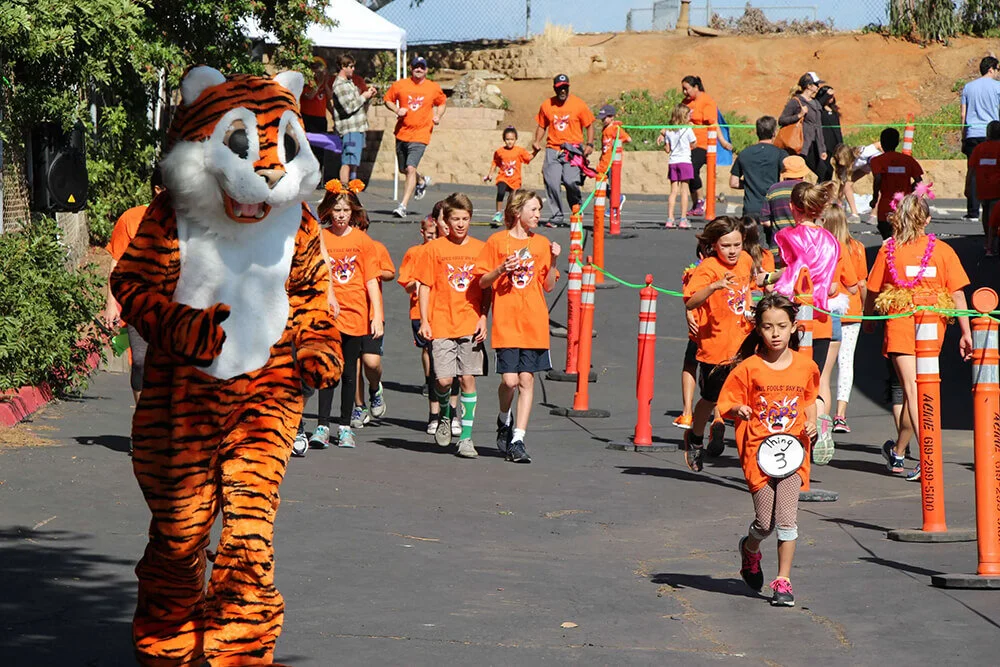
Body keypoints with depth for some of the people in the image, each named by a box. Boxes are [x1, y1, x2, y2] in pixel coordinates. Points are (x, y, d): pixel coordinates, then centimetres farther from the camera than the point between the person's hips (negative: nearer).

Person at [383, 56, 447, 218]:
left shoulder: (434, 88, 2)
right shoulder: (399, 85, 2)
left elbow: (442, 103, 19)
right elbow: (387, 99, 11)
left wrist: (438, 116, 0)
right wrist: (396, 110, -8)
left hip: (420, 136, -3)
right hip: (402, 133, 3)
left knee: (411, 168, -17)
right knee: (403, 169, 17)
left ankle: (403, 205, -17)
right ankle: (422, 181, 50)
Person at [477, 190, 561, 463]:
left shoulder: (541, 244, 11)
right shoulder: (497, 241, 2)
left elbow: (549, 286, 11)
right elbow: (482, 282, 4)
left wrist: (553, 261, -4)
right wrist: (501, 270, -14)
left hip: (534, 324, 3)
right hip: (505, 323, -3)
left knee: (527, 380, -3)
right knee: (510, 380, -9)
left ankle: (517, 440, 1)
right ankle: (504, 420, 21)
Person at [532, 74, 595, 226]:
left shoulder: (579, 104, 2)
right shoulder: (546, 105, 8)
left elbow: (589, 125, 7)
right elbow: (542, 126, 19)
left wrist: (589, 144, -5)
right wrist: (537, 141, 3)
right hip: (553, 150, 3)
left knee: (571, 182, -17)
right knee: (551, 182, -8)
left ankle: (577, 208, 10)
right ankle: (557, 215, 4)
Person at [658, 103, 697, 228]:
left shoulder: (668, 131, 5)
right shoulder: (687, 129, -6)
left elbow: (667, 149, 7)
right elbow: (694, 145, 0)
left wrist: (663, 142, 24)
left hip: (672, 162, 4)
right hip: (685, 161, -4)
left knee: (673, 191, 6)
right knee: (684, 191, 0)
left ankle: (670, 219, 1)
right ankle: (683, 219, -3)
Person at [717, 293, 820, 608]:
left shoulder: (805, 366, 3)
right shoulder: (749, 368, -5)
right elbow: (727, 403, 0)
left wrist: (811, 422, 3)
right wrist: (739, 410, -21)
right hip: (758, 450, -1)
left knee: (787, 518, -10)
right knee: (765, 522, -1)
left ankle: (783, 581, 1)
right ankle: (749, 549, 34)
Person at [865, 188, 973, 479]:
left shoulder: (888, 250, -2)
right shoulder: (942, 250, 1)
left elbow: (873, 292, 4)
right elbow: (957, 295, -1)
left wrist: (868, 322, 22)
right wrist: (965, 333, 4)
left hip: (900, 323, -2)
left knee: (912, 389, -6)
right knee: (915, 387, 16)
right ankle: (898, 454, 29)